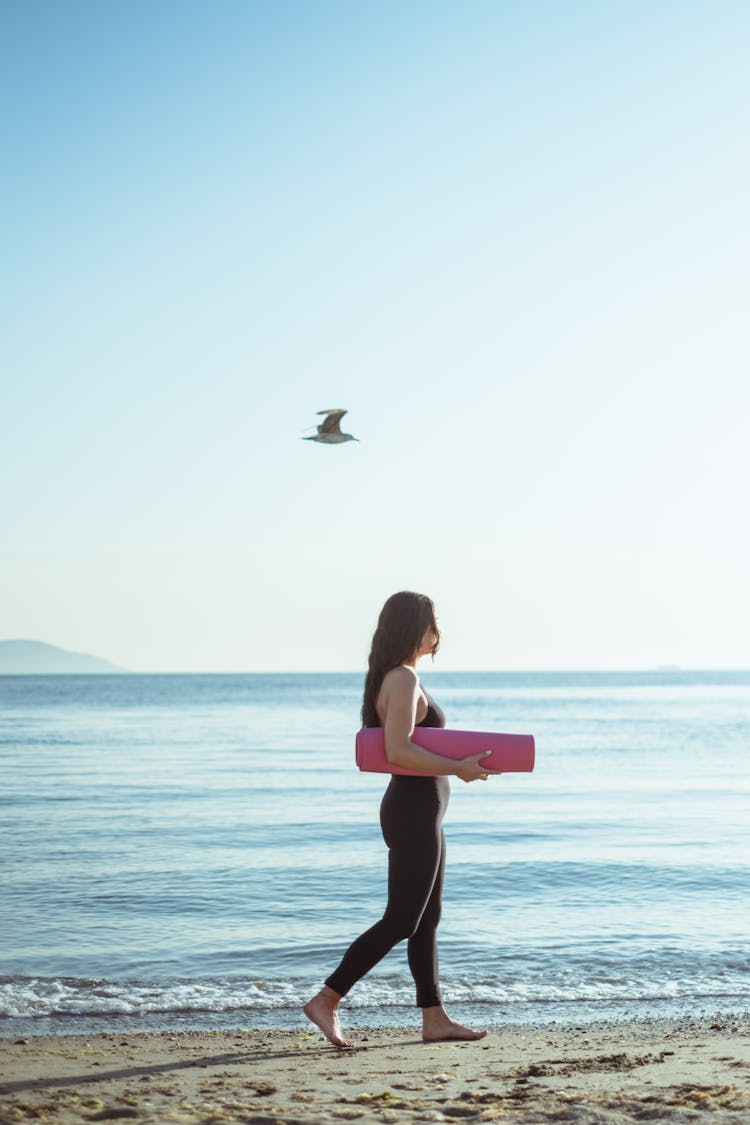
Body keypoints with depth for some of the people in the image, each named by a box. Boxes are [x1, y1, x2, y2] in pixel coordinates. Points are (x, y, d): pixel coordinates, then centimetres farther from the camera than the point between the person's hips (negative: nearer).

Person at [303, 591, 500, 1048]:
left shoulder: (401, 678, 14)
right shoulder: (404, 679, -18)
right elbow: (398, 751, -28)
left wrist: (459, 762, 14)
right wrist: (457, 767, -24)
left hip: (420, 811, 10)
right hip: (414, 810, -10)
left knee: (427, 920, 12)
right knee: (400, 921, -6)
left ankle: (435, 1019, 18)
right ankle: (327, 1001, -2)